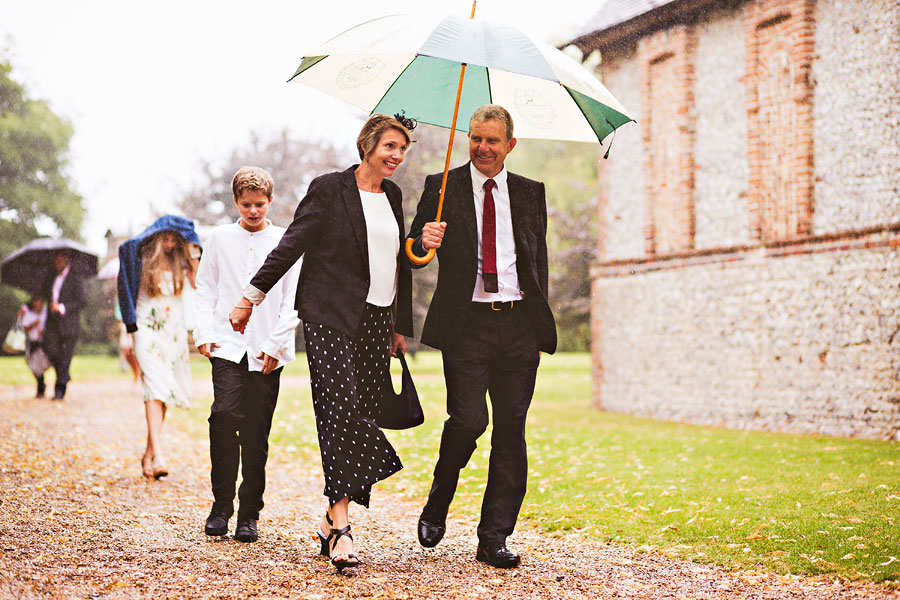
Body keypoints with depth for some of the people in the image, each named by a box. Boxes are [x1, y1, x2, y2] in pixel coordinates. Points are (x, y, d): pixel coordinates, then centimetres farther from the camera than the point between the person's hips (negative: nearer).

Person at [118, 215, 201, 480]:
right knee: (156, 387, -17)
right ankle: (157, 455, -26)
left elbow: (199, 284, -4)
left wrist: (194, 257, -7)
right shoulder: (142, 258, -1)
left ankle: (149, 453, 18)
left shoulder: (180, 261, 6)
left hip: (175, 329, 4)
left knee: (165, 389, 7)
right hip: (148, 327, -4)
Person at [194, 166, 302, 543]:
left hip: (267, 352, 0)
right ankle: (221, 503, -5)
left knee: (257, 433, 0)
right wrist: (204, 334, 2)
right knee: (225, 414, -18)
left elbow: (293, 300, 4)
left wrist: (276, 344, -4)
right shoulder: (219, 239, 11)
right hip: (227, 346, 0)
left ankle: (249, 514, 10)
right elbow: (205, 290, 14)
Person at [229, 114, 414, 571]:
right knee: (340, 411, -16)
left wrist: (401, 325, 23)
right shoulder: (330, 189, -2)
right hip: (330, 317, -6)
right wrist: (252, 296, -3)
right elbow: (292, 244, -2)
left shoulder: (393, 195, 16)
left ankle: (332, 521, 9)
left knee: (363, 412, 1)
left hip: (376, 320, 6)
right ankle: (341, 526, -18)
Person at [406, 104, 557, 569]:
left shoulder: (530, 193, 14)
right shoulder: (444, 187, 6)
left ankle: (493, 538, 9)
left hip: (519, 323, 3)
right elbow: (414, 248, -1)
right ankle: (436, 509, 12)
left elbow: (539, 260, 14)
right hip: (467, 324, -3)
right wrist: (424, 242, -25)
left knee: (511, 430, 2)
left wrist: (540, 326, 8)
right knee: (468, 420, -14)